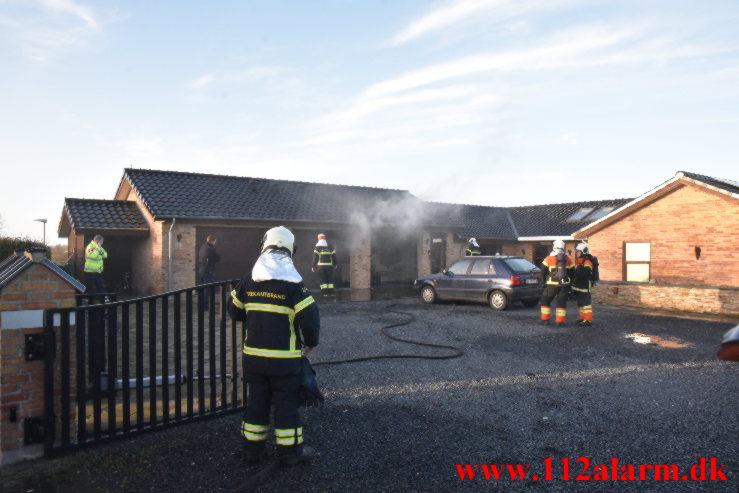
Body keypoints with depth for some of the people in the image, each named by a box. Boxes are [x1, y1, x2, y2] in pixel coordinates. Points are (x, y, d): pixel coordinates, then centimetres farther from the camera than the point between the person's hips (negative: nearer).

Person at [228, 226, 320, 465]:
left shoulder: (248, 280, 2)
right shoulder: (293, 283, -12)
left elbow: (234, 310, 13)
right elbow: (309, 316, -16)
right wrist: (310, 343, 1)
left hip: (253, 354, 4)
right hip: (284, 357, -4)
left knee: (256, 401, 16)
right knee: (286, 402, 7)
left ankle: (252, 449, 26)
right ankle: (290, 451, 17)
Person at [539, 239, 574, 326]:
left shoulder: (548, 259, -4)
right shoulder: (568, 259, 5)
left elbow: (543, 272, 0)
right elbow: (572, 273, 11)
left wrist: (544, 283, 13)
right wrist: (569, 285, 19)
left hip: (552, 284, -2)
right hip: (564, 284, 2)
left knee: (545, 300, 11)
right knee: (561, 302, 9)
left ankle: (545, 319, 9)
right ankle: (560, 321, 5)